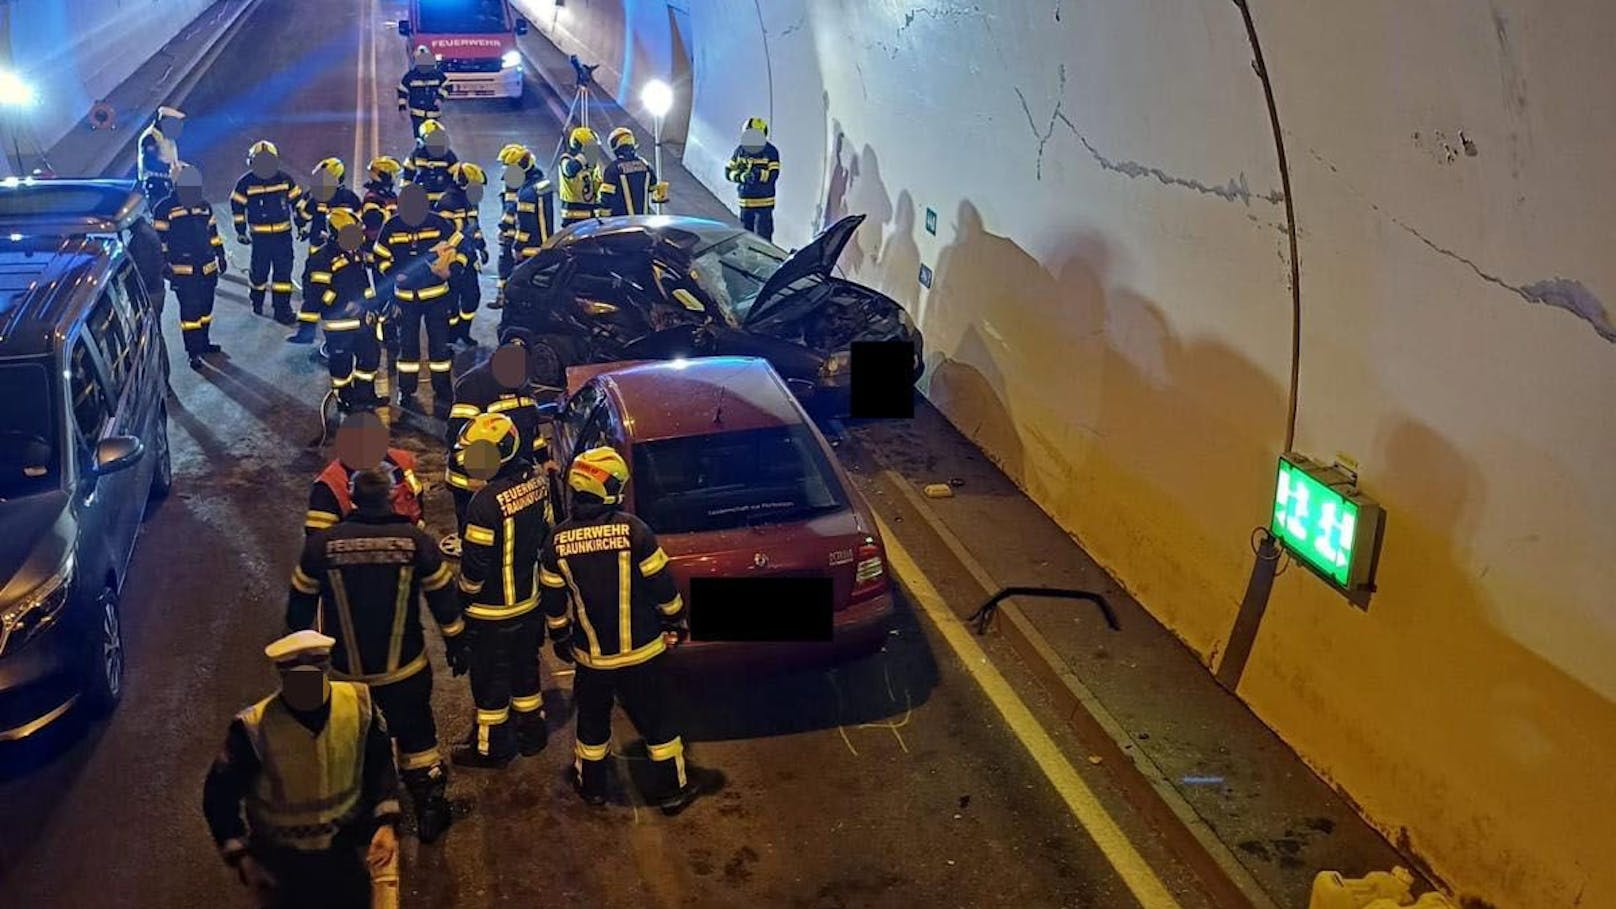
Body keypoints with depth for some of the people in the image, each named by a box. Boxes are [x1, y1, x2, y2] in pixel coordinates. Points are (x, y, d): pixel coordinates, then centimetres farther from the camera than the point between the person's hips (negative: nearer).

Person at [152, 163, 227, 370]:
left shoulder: (204, 207, 10)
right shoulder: (165, 209, -7)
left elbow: (213, 233, 19)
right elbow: (159, 239, -5)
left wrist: (220, 255, 17)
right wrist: (164, 264, -9)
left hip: (208, 268, 6)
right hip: (183, 272, -6)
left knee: (205, 307, 15)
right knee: (190, 311, -7)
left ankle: (203, 342, 31)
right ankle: (193, 352, -3)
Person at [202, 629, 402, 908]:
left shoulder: (359, 702, -19)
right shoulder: (254, 728, -26)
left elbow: (380, 765, -3)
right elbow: (219, 795, -12)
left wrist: (386, 822, -12)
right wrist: (241, 857, -17)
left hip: (350, 842, 2)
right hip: (284, 858, -2)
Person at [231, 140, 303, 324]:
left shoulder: (285, 179, 0)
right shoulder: (246, 183, -5)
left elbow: (297, 201, 10)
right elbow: (237, 206, 4)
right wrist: (240, 231, 4)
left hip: (283, 234, 1)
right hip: (260, 235, -1)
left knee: (283, 270, -1)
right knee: (260, 269, 5)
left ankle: (283, 309, 5)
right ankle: (257, 300, 32)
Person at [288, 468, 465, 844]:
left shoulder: (321, 544, -12)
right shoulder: (415, 540, -13)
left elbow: (300, 606, -1)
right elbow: (443, 597, -4)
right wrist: (455, 644, 10)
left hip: (346, 674, 0)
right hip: (406, 671, 0)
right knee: (417, 738, 18)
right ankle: (430, 813, 29)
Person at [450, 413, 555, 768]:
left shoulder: (487, 502, -29)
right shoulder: (536, 481, -7)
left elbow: (476, 563, -22)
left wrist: (463, 599, -5)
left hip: (493, 610, -7)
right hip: (529, 601, 7)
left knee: (490, 677, 11)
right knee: (525, 668, 23)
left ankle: (491, 747, 26)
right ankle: (532, 731, 39)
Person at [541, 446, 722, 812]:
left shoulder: (558, 540, -8)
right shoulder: (633, 529, -17)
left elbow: (553, 601, 1)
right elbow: (662, 586, -10)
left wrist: (560, 638, 18)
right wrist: (676, 623, 6)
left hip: (590, 654, 2)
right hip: (640, 651, -2)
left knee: (593, 720, 22)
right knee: (656, 720, 14)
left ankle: (591, 784, 38)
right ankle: (675, 788, 27)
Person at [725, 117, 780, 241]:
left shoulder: (771, 152, -7)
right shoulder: (740, 150, 3)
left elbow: (773, 175, -16)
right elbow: (729, 171, 2)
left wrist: (756, 173, -30)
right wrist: (742, 176, -18)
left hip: (764, 203, -4)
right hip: (745, 202, 4)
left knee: (763, 238, -5)